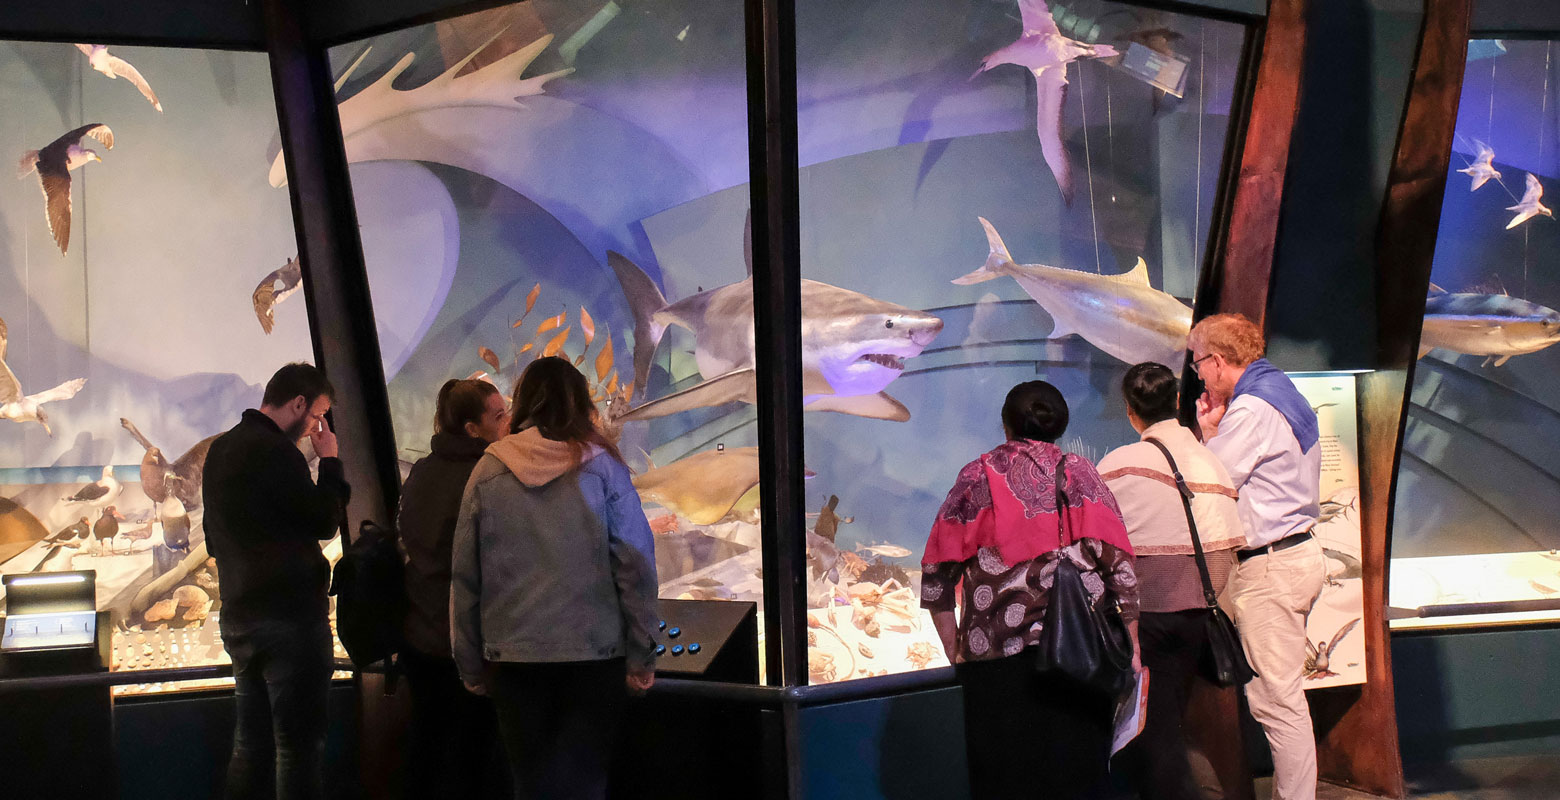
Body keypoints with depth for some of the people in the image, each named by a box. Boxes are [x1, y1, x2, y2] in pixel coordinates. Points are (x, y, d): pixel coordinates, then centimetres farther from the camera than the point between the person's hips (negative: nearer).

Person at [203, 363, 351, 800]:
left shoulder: (220, 449, 14)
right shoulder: (275, 451, -16)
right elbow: (325, 521, -14)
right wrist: (330, 462, -3)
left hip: (238, 616, 9)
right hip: (289, 616, -9)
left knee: (251, 743, 14)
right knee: (299, 746, -5)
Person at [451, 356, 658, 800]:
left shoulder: (488, 472, 3)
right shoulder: (601, 467, -2)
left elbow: (464, 576, 3)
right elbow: (635, 565, -6)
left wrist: (471, 665, 11)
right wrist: (641, 655, 0)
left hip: (512, 659, 2)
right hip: (594, 654, -2)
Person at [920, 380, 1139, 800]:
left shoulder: (978, 476, 4)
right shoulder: (1080, 473, 7)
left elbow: (936, 575, 1)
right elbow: (1120, 565, 1)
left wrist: (954, 650, 8)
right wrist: (1132, 648, 5)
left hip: (996, 654, -1)